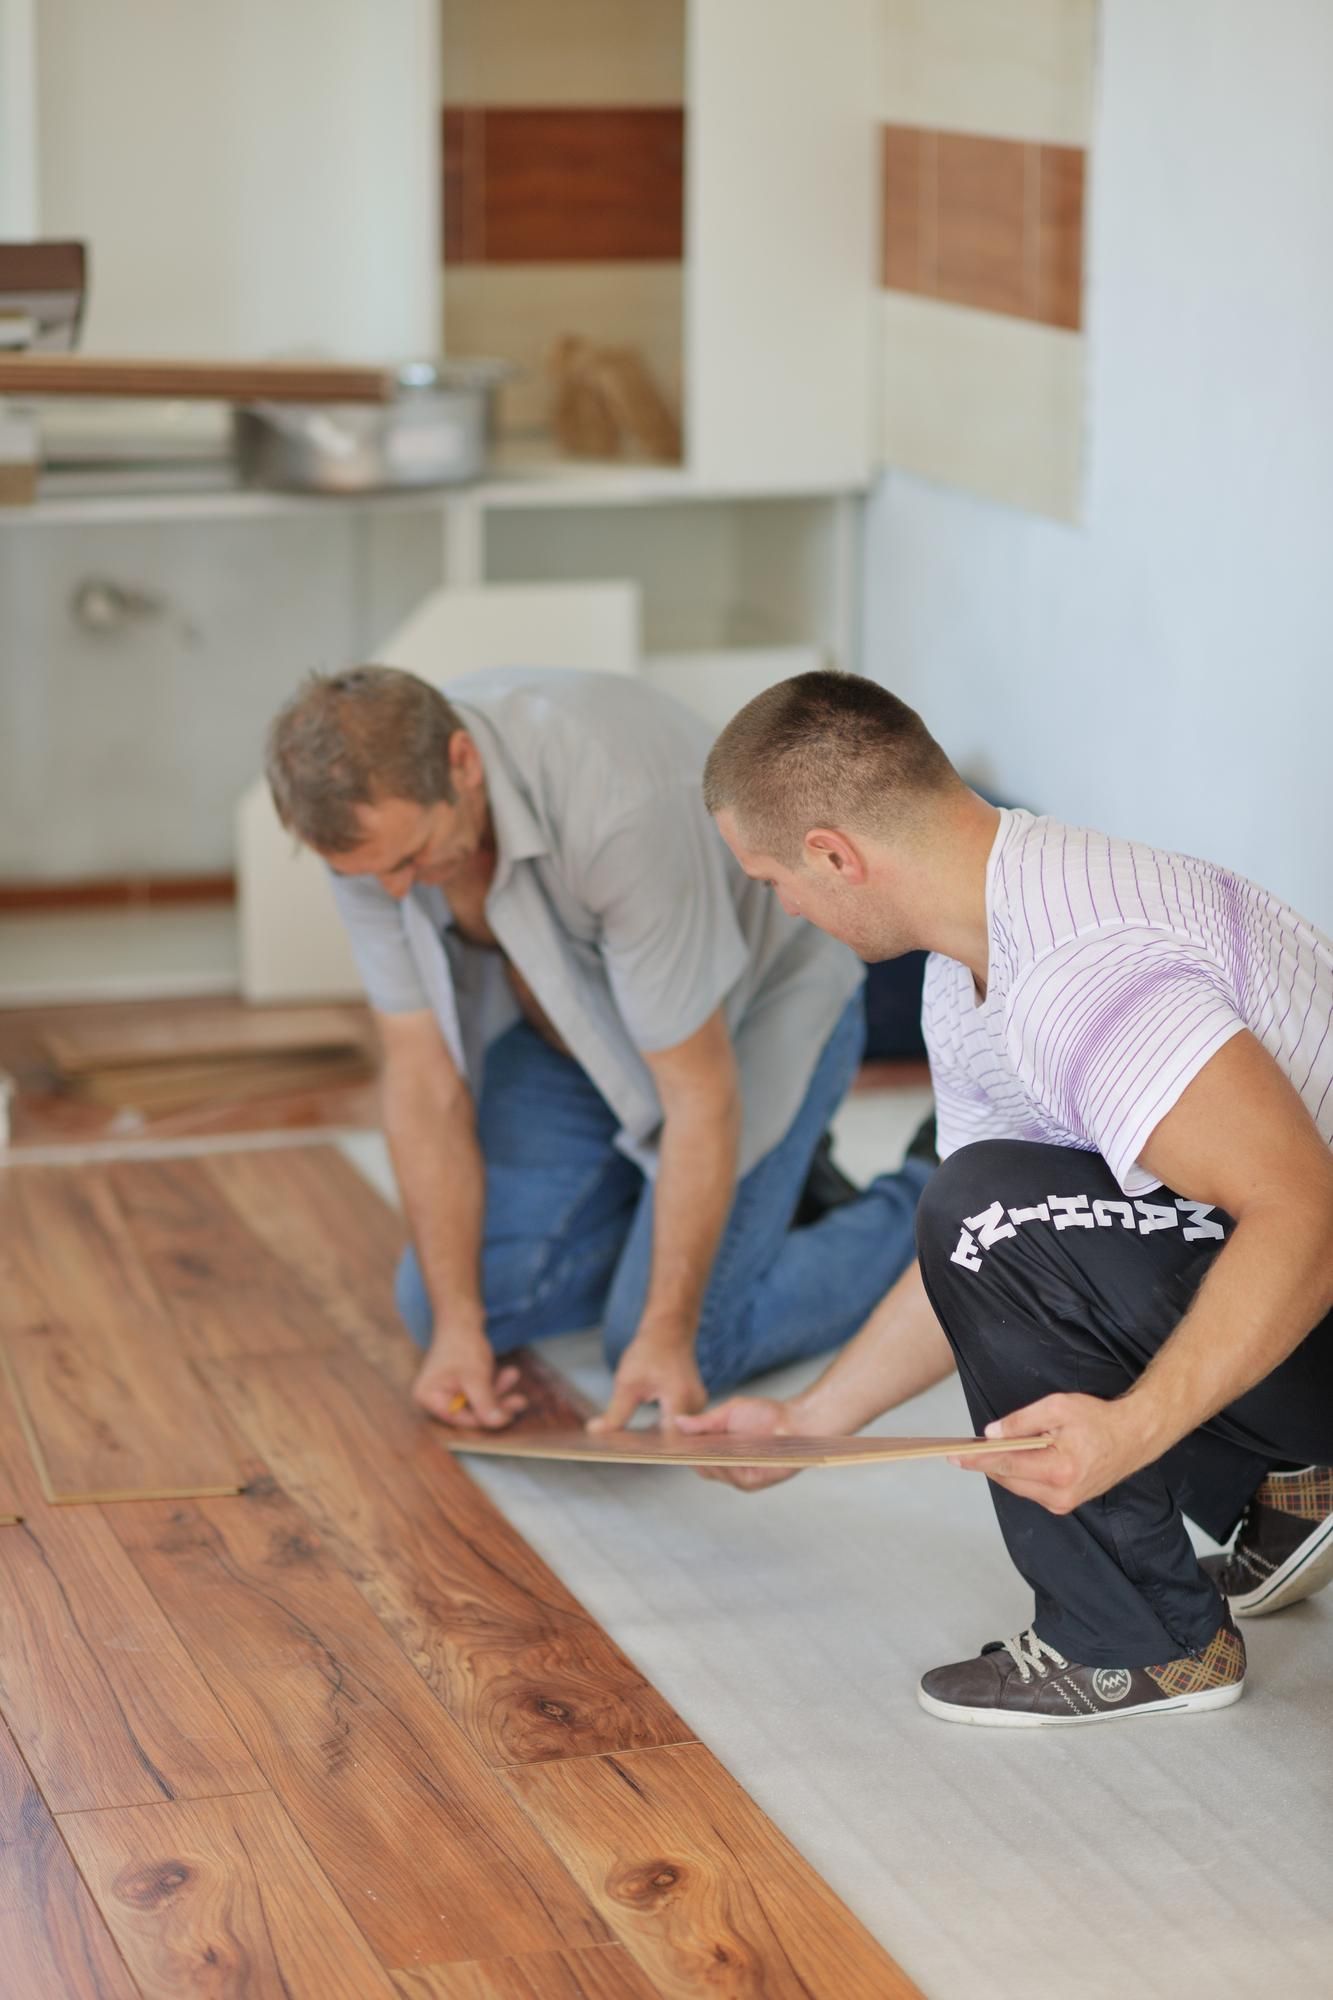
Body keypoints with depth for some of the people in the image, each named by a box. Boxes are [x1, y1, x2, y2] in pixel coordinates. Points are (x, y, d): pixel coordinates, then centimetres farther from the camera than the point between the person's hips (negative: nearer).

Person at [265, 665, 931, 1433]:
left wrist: (666, 1335, -28)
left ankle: (930, 1209, 5)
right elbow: (424, 1079, -14)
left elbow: (701, 1093, -31)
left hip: (754, 1003, -6)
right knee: (438, 1303, -4)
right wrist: (457, 1324, -17)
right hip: (569, 1031, 6)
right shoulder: (372, 820, -22)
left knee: (671, 1345, -17)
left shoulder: (616, 808, -40)